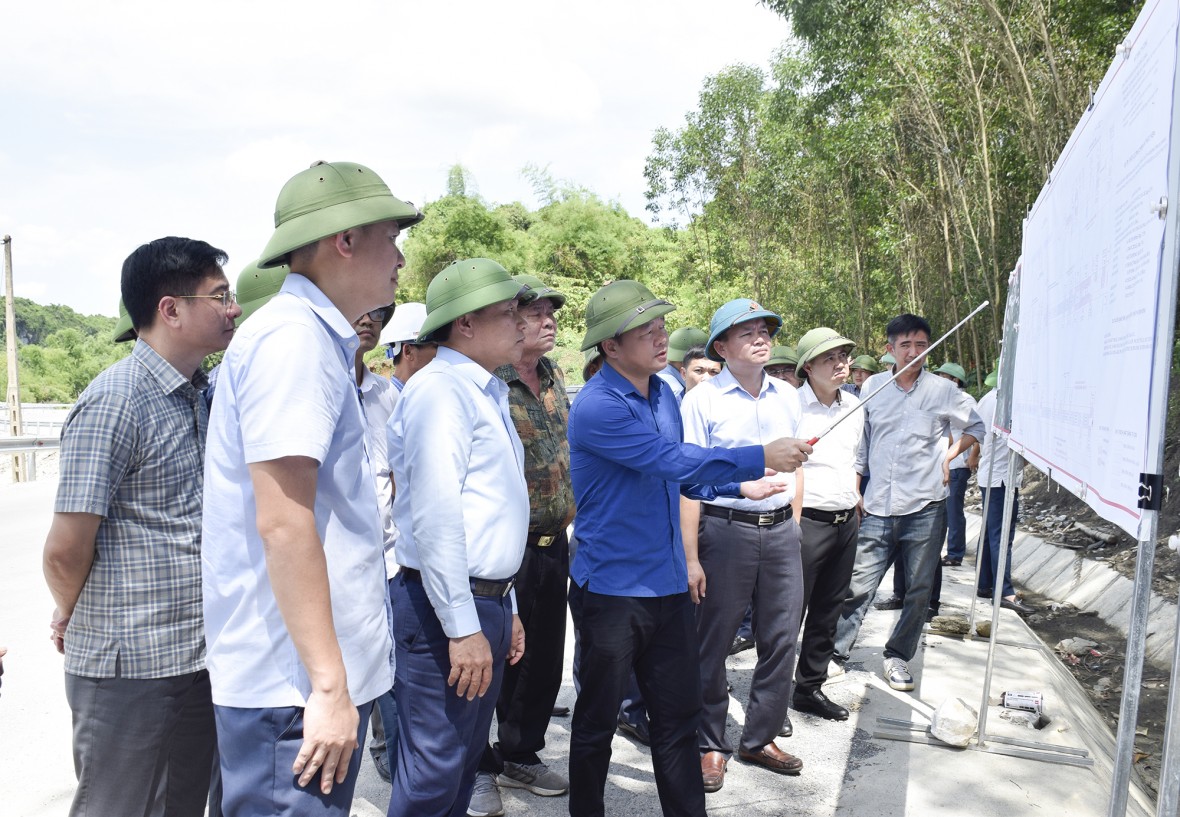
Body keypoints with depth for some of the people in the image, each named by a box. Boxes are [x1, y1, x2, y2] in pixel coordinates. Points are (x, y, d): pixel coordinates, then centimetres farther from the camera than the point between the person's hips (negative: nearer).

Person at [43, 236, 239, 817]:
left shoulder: (201, 395, 9)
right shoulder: (115, 403, -17)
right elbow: (66, 550, -14)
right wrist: (71, 620, 1)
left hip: (200, 659, 7)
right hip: (132, 668, -7)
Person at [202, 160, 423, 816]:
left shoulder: (316, 339, 14)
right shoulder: (294, 338, -17)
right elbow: (282, 523, -24)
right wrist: (329, 685, -21)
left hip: (323, 672, 10)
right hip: (297, 685, -10)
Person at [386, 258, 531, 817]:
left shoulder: (487, 393, 15)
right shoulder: (441, 389, -15)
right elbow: (436, 520, -22)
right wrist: (462, 627, -21)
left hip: (487, 601, 9)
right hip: (448, 607, -9)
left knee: (467, 759, 19)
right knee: (434, 772, 1)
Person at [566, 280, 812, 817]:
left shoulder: (664, 393, 7)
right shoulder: (596, 407, -19)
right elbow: (673, 461, -27)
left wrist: (741, 487, 13)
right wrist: (761, 458, -25)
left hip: (668, 585, 7)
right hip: (612, 588, -7)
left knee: (678, 716, 15)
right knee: (598, 721, 12)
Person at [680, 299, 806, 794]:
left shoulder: (787, 397, 10)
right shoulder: (702, 400, -5)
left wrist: (794, 525, 11)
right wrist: (691, 557, -12)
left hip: (781, 531, 5)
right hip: (725, 530, -5)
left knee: (781, 639, 11)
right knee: (713, 643, 6)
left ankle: (761, 738, 29)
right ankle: (710, 744, 23)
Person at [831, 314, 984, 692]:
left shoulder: (943, 391, 1)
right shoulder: (873, 386, 5)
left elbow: (976, 427, 16)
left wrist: (949, 456, 1)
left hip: (924, 508, 0)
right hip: (878, 508, 0)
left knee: (918, 590, 8)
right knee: (857, 586, -1)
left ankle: (898, 656, 24)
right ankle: (836, 652, 12)